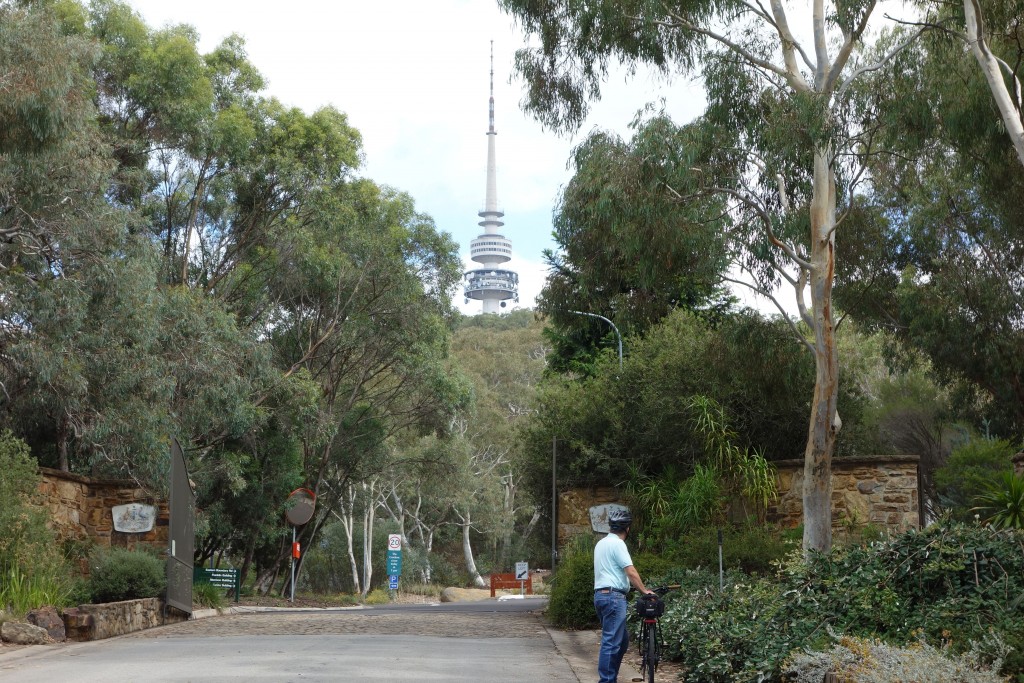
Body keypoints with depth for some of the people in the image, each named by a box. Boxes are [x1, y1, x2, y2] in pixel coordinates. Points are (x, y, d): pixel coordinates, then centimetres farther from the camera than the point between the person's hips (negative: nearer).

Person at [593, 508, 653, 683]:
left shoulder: (601, 543, 20)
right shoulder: (617, 544, -11)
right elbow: (631, 571, -17)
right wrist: (645, 591, -14)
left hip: (601, 595, 10)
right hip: (613, 596, -10)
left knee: (622, 638, 15)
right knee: (611, 642, -10)